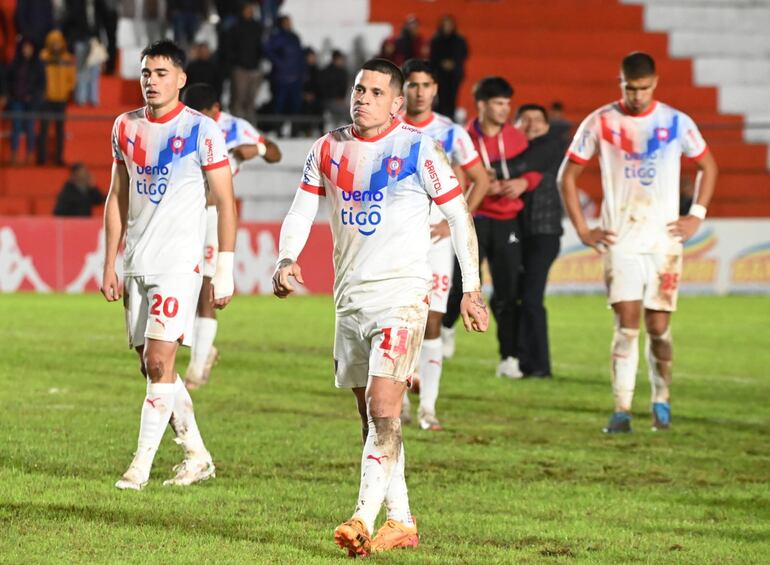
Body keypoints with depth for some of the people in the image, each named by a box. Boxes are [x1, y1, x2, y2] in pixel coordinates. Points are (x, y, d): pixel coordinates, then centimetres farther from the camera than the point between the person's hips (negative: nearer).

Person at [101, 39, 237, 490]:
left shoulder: (201, 131, -7)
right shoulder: (126, 128, 10)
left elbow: (225, 202, -5)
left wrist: (225, 271, -8)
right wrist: (110, 264, 13)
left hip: (180, 262, -6)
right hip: (138, 263, 6)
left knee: (160, 361, -13)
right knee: (152, 366, 8)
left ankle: (142, 464, -9)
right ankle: (197, 455, 20)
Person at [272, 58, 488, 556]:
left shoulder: (419, 149, -6)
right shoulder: (328, 149, 8)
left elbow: (460, 216, -2)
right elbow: (301, 211, 10)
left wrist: (472, 289, -3)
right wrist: (287, 259, -10)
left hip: (402, 295, -6)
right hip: (350, 298, 6)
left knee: (383, 408, -18)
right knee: (372, 417, 10)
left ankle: (364, 520, -23)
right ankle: (402, 523, 19)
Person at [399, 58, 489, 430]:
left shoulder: (451, 133, 0)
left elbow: (480, 180, 6)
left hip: (435, 237, -1)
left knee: (431, 323, -5)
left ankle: (428, 407, -1)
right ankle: (398, 400, 14)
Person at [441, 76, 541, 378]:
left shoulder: (515, 137, 6)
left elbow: (535, 171, 14)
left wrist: (523, 182, -7)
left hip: (506, 221, 3)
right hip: (474, 218, -3)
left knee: (508, 292, 0)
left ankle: (509, 359, 5)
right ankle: (447, 325, 24)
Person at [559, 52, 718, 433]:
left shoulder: (676, 123, 2)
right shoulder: (600, 123, -1)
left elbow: (708, 166, 16)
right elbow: (568, 175, 6)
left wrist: (697, 216, 6)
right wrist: (582, 230, 0)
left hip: (665, 241, 1)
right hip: (620, 241, -1)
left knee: (658, 326, 3)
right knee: (626, 322, -11)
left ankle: (661, 401, 23)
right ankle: (621, 411, -12)